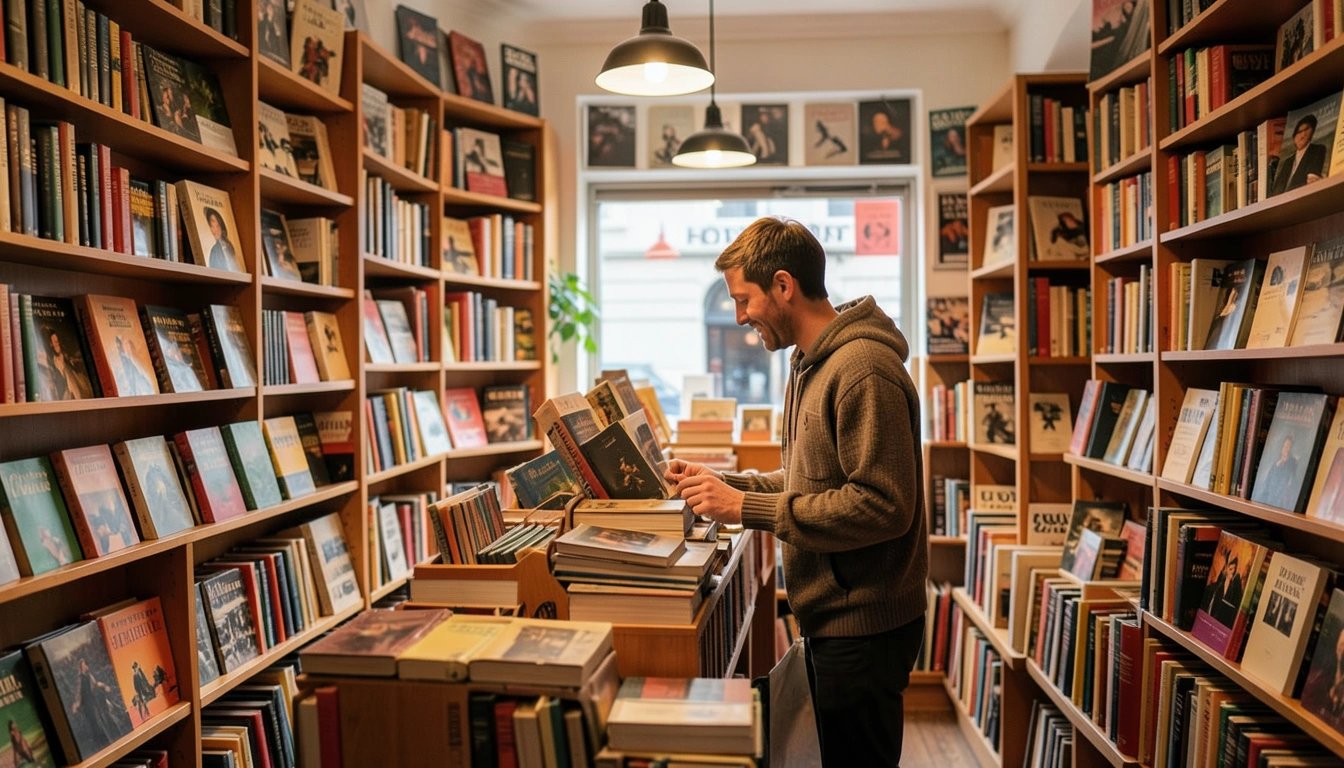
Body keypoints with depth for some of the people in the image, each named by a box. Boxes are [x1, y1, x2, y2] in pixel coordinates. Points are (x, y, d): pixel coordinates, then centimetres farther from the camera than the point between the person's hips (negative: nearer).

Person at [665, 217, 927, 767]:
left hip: (863, 626, -10)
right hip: (831, 616, 10)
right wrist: (723, 484, 3)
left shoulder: (863, 370, -21)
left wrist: (748, 508, -23)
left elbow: (883, 505, -26)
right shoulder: (809, 365, 12)